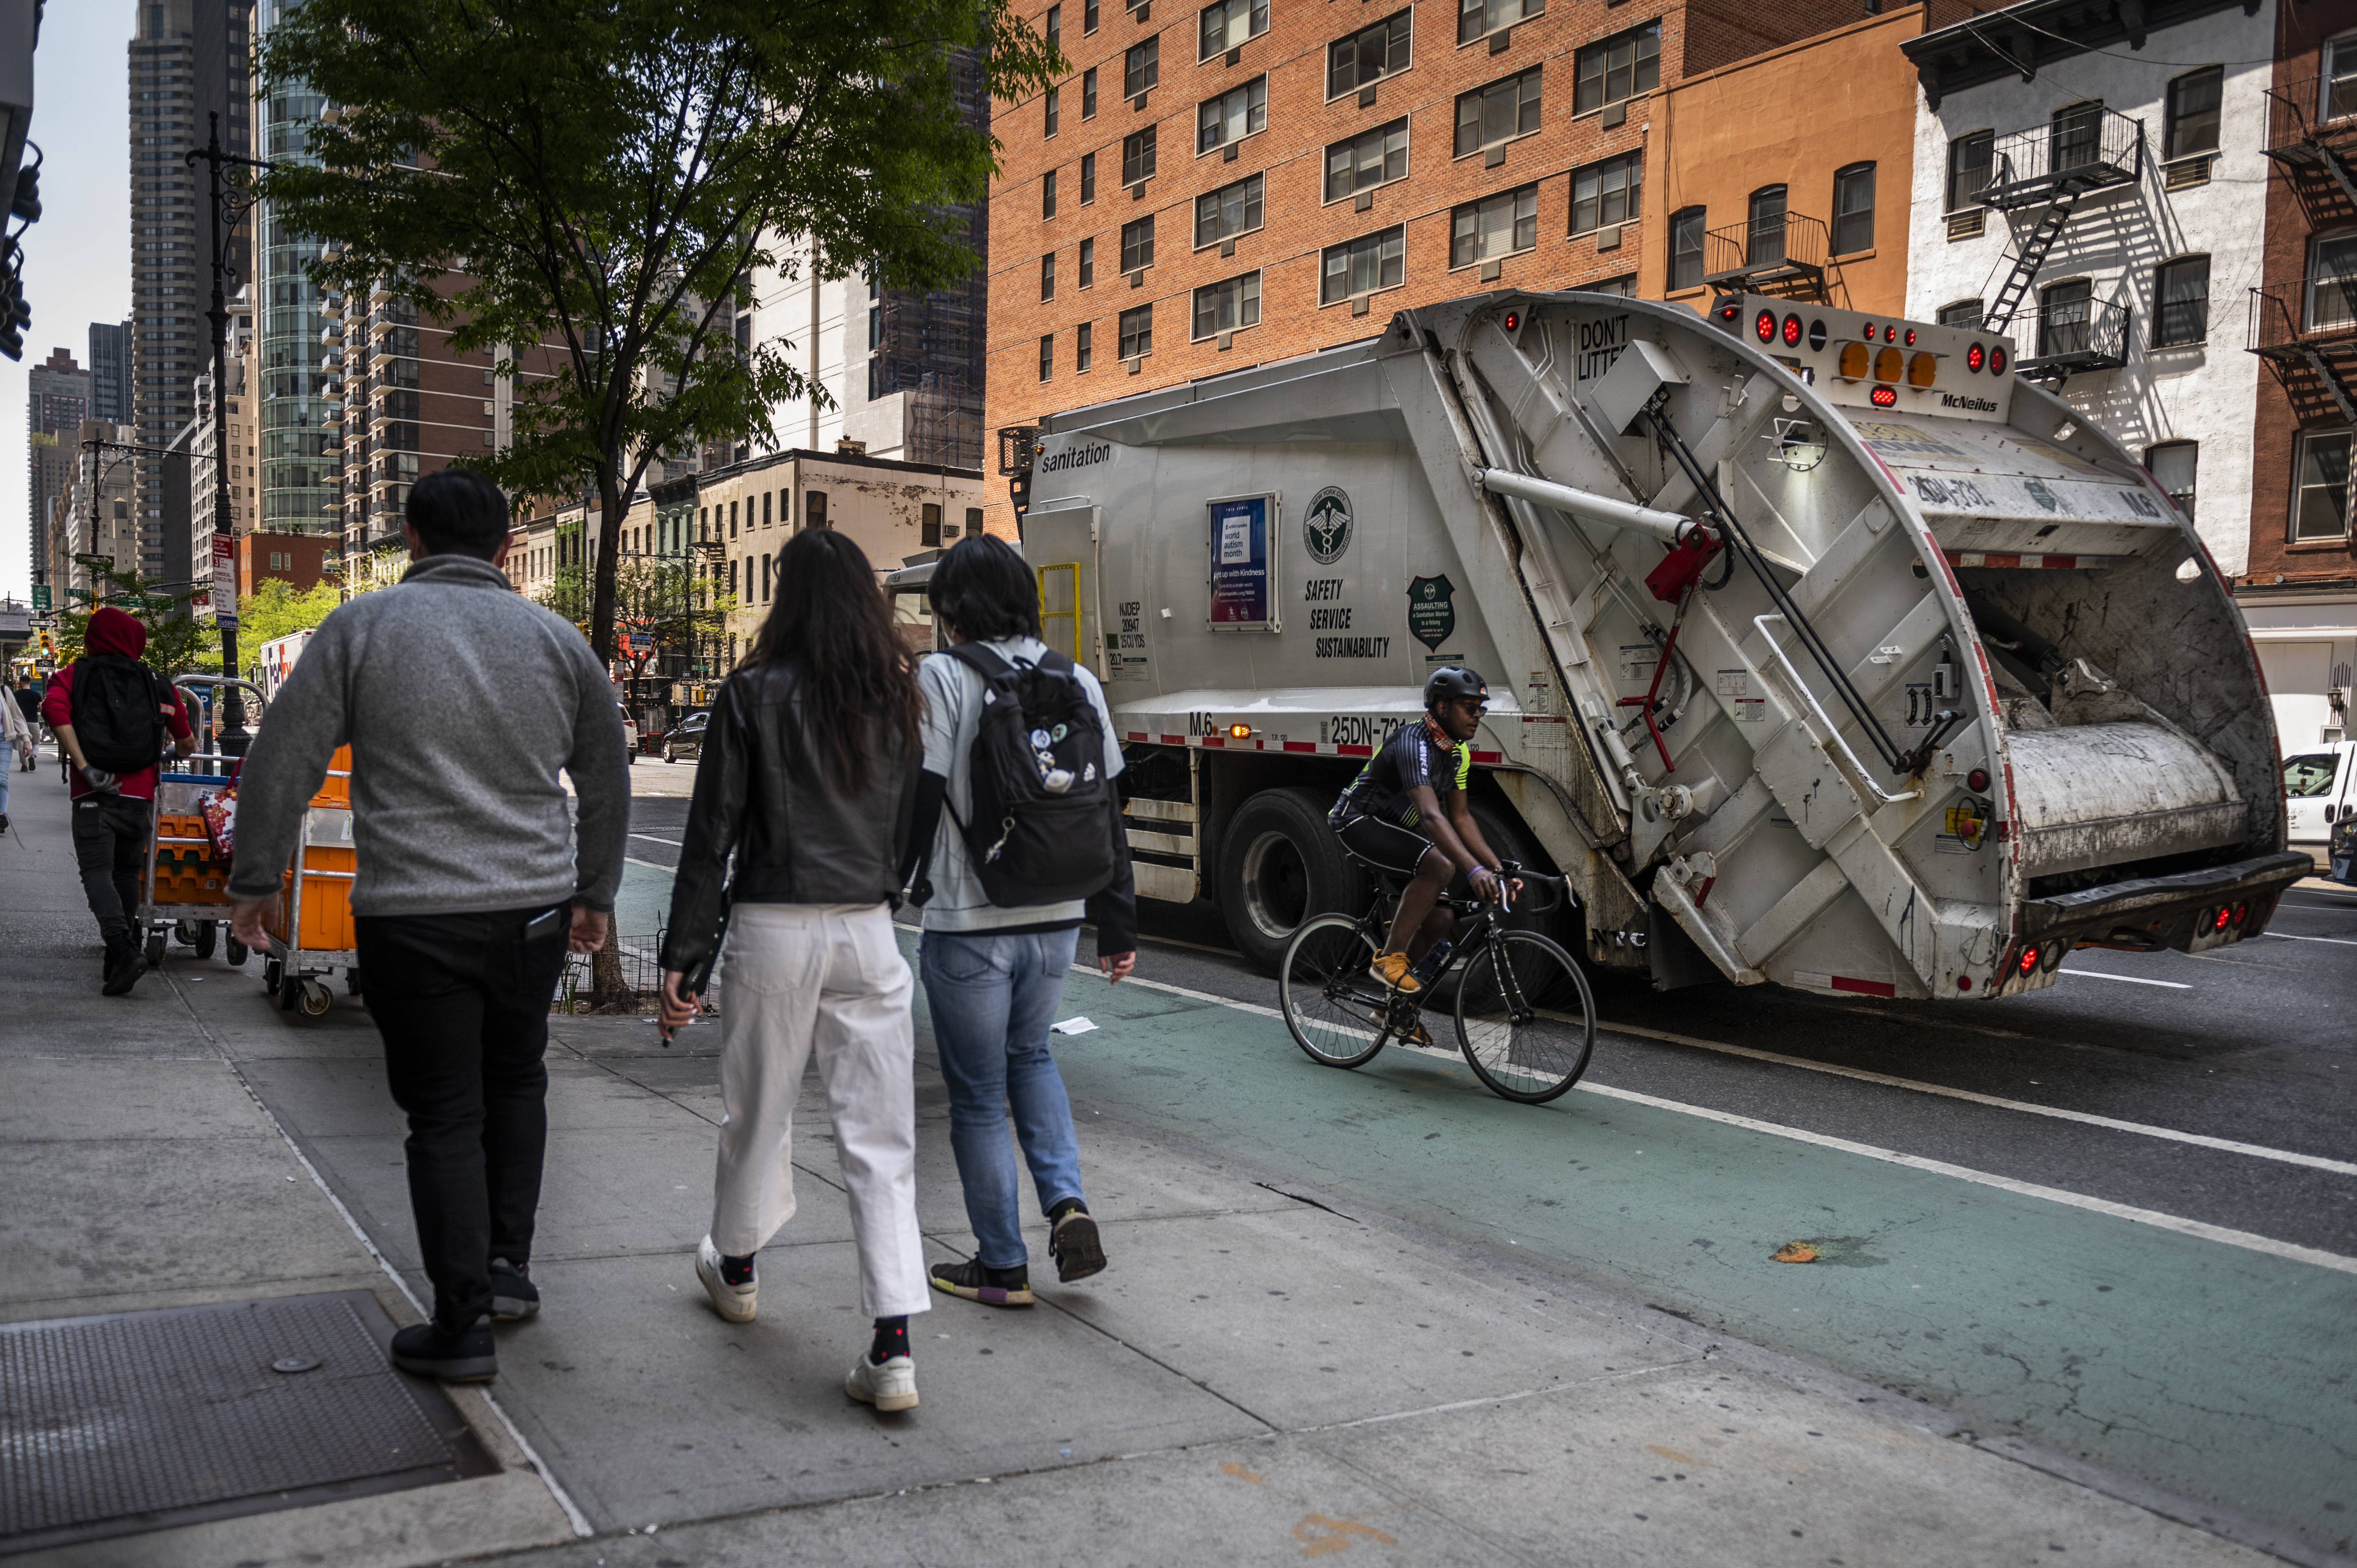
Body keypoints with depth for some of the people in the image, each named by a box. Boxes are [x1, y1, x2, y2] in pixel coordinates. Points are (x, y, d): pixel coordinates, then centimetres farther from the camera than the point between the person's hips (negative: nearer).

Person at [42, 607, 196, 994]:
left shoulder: (75, 675, 6)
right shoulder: (158, 684, 11)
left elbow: (54, 707, -15)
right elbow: (185, 742, 18)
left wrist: (84, 767, -16)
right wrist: (183, 750, 44)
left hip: (94, 794, -2)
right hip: (141, 795, 2)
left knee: (97, 874, -5)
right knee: (127, 874, 15)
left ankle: (124, 951, -27)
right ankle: (117, 965, 17)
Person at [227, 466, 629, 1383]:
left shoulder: (363, 626, -2)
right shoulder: (556, 638, 7)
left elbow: (283, 760, -2)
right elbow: (607, 781, 15)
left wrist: (254, 879, 9)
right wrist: (595, 894, 26)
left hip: (412, 919, -2)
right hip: (535, 909, 3)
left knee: (446, 1117, 5)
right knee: (515, 1081, 24)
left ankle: (460, 1325, 11)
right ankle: (507, 1264, 24)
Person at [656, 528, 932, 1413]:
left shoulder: (755, 693, -5)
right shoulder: (897, 696, 5)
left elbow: (711, 835, -5)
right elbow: (912, 826, 8)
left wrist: (683, 957, -2)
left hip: (775, 930, -2)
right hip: (869, 932, 2)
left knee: (757, 1111, 18)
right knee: (880, 1138, 2)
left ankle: (735, 1267, 43)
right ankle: (893, 1348, -3)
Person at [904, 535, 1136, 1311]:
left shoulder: (943, 678, -11)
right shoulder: (1078, 684, 4)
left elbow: (919, 802, -14)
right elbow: (1107, 814, 6)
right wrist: (1119, 927, 14)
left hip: (967, 923, -5)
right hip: (1056, 918, 5)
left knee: (978, 1095, 10)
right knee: (1029, 1053, 28)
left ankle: (1003, 1267, 20)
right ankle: (1068, 1205, 11)